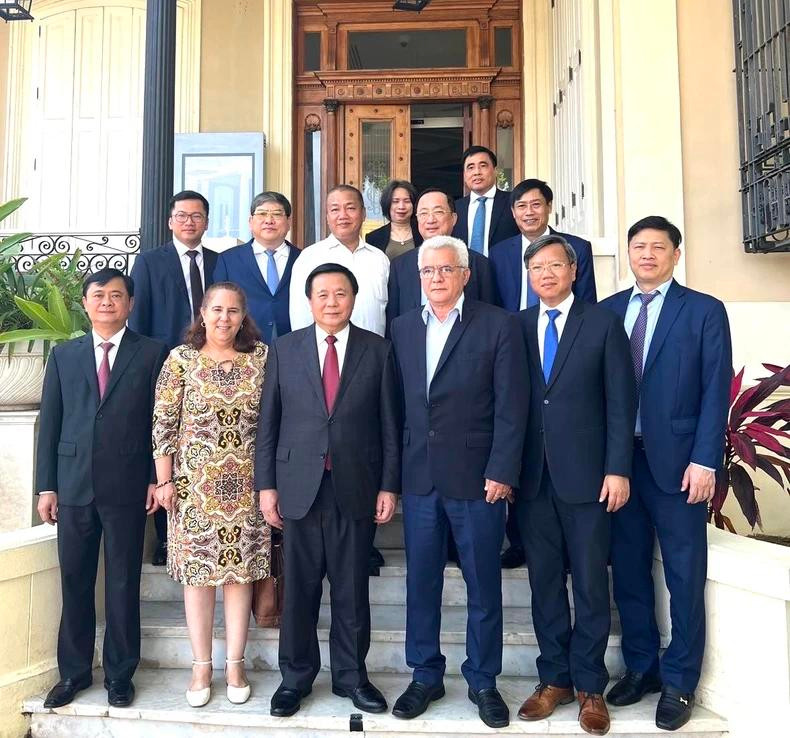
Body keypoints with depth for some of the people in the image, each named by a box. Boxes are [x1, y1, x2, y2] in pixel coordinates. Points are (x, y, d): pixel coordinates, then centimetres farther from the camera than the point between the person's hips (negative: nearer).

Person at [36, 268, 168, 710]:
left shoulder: (153, 354, 1)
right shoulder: (64, 355, 10)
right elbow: (50, 423, 8)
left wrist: (157, 478, -5)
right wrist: (46, 485, 4)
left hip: (127, 488, -2)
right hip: (73, 486, 3)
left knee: (123, 583, 7)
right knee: (75, 582, 11)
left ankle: (120, 673, 22)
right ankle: (74, 671, 27)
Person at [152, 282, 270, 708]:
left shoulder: (261, 357, 2)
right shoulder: (181, 359, -1)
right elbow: (163, 423, -1)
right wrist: (164, 480, -3)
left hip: (247, 484, 1)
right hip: (195, 483, -1)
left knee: (241, 571, 8)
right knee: (197, 570, 7)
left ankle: (235, 664, 21)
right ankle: (201, 666, 22)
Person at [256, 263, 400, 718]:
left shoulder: (378, 350, 3)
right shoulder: (285, 349, 4)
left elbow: (389, 425, 3)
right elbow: (269, 421, 4)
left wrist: (389, 486, -1)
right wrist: (266, 484, 0)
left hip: (356, 488, 0)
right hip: (300, 487, 0)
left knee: (352, 590, 10)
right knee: (299, 589, 10)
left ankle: (351, 675, 27)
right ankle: (296, 677, 27)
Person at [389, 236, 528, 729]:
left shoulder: (499, 325, -3)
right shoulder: (403, 327, 9)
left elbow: (511, 406, -7)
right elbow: (399, 402, 8)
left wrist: (502, 472, -12)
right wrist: (395, 469, 5)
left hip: (477, 477, -3)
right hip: (420, 476, 4)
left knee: (483, 584, 9)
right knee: (421, 581, 12)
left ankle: (483, 681, 28)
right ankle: (425, 676, 30)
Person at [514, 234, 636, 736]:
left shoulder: (603, 323, 1)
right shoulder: (517, 327, 7)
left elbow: (621, 402, -2)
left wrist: (618, 469, -8)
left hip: (586, 475, -2)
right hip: (532, 477, 3)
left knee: (591, 582, 7)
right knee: (545, 582, 11)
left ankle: (590, 686, 23)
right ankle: (555, 679, 27)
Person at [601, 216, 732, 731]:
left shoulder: (705, 311, 1)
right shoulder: (608, 311, 9)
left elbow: (716, 391, -5)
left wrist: (705, 460, -12)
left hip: (676, 461, -3)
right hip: (618, 459, 3)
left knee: (685, 576, 6)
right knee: (628, 571, 12)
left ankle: (679, 682, 22)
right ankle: (641, 667, 30)